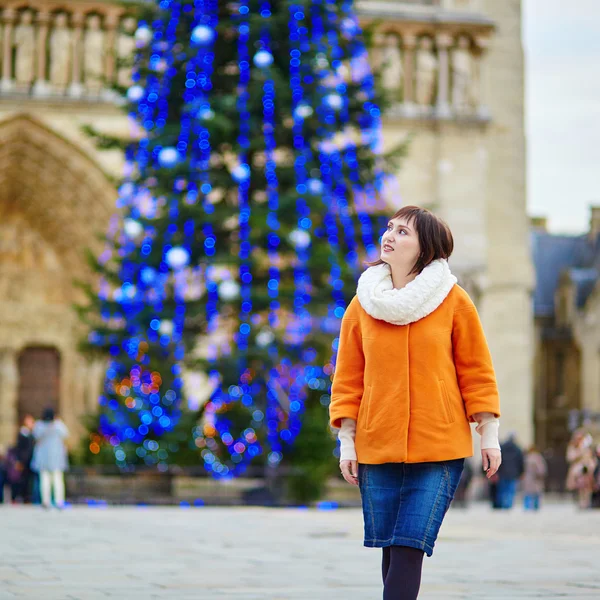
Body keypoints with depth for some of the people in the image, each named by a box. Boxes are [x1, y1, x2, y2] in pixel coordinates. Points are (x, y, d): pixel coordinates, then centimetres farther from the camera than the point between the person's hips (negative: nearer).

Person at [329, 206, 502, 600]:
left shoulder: (454, 302, 1)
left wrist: (490, 435, 2)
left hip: (440, 448, -2)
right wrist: (347, 442, 3)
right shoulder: (362, 306, 6)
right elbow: (348, 379, 9)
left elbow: (477, 373, 5)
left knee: (409, 547, -12)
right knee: (393, 550, 4)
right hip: (377, 448, 3)